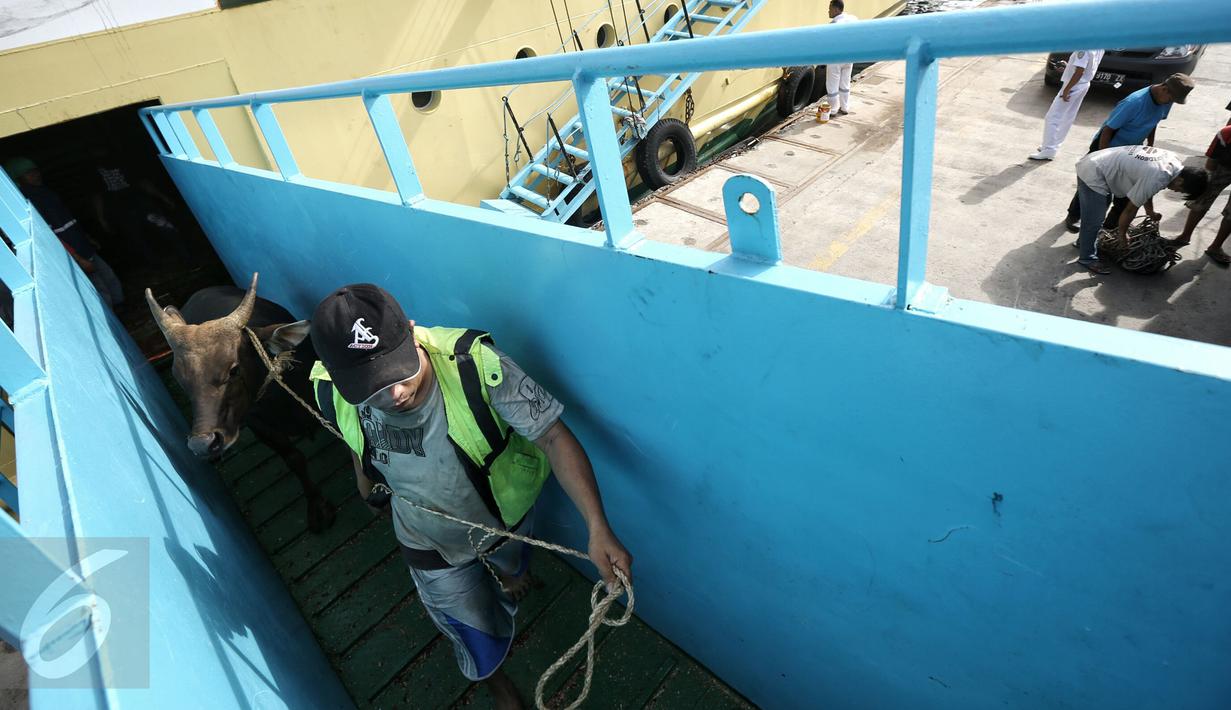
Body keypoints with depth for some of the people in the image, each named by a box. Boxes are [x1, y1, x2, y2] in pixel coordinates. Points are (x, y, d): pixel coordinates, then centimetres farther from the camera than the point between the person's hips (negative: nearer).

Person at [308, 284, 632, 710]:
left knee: (510, 569, 36)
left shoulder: (476, 366, -40)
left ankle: (509, 573, 76)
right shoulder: (334, 394, -28)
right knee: (482, 650, 16)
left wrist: (598, 529, -45)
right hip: (433, 545, 1)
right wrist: (366, 478, 16)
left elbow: (554, 437, -36)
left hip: (508, 515, 0)